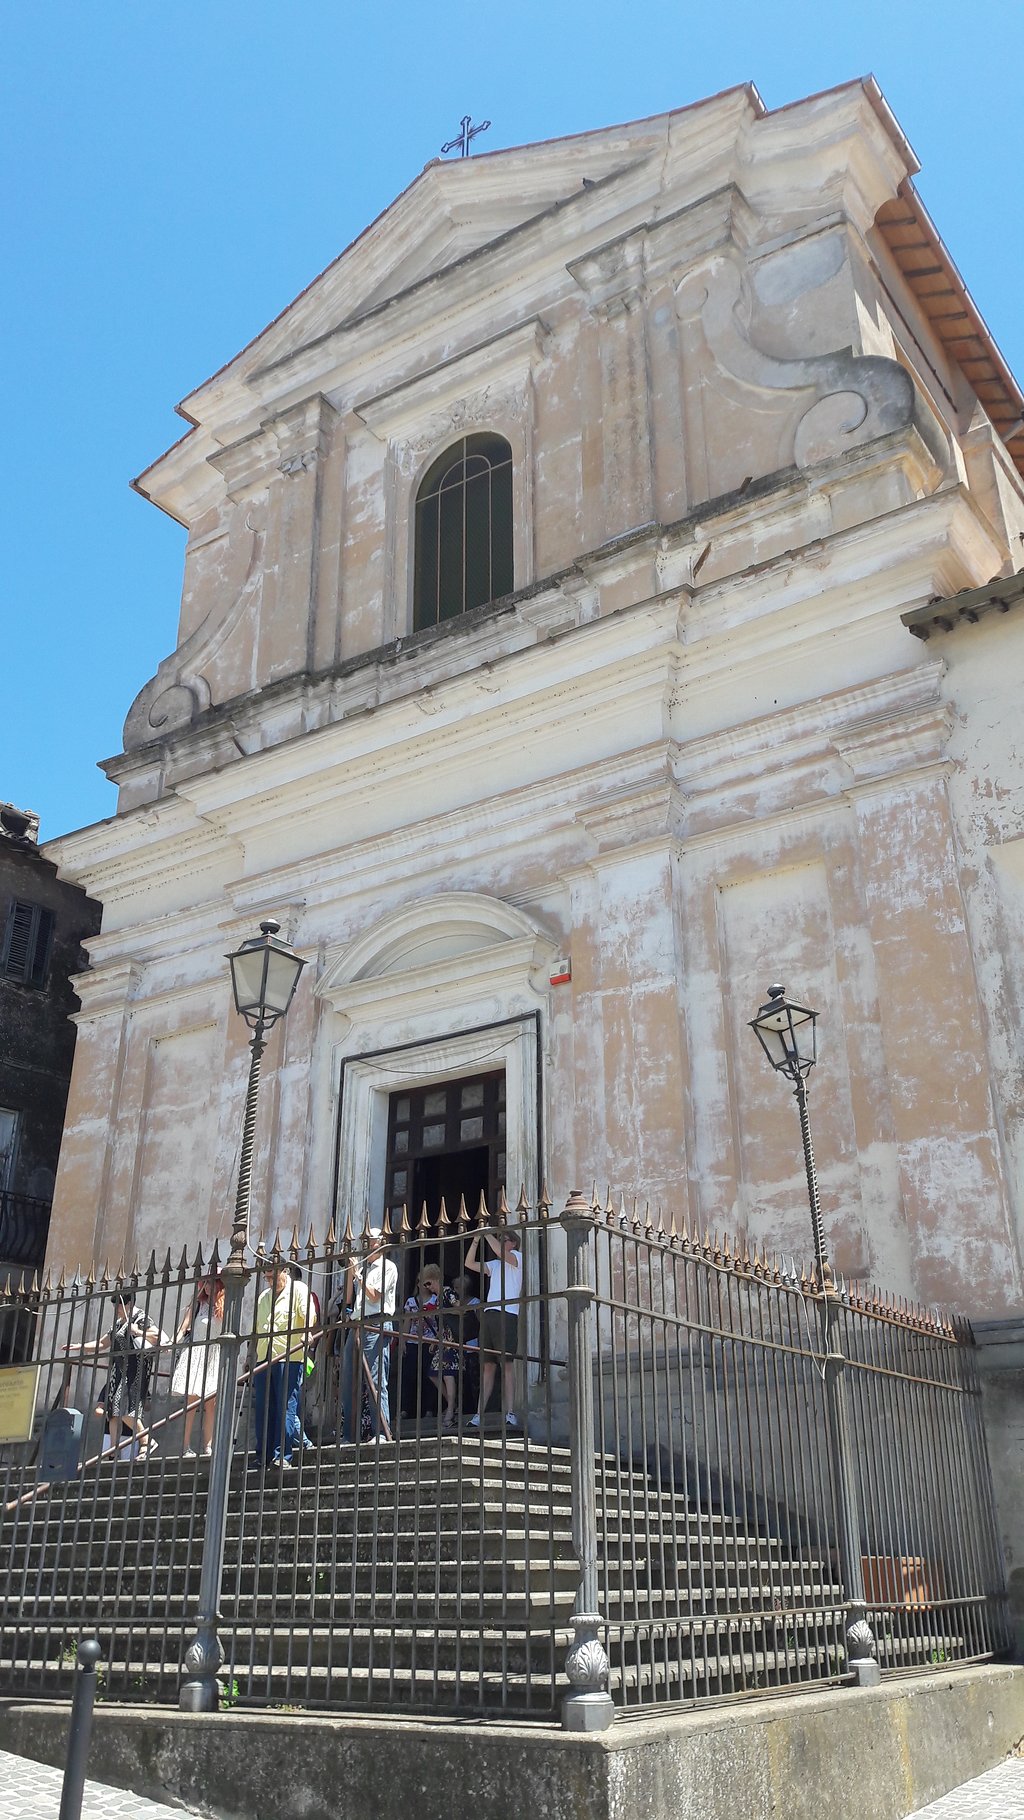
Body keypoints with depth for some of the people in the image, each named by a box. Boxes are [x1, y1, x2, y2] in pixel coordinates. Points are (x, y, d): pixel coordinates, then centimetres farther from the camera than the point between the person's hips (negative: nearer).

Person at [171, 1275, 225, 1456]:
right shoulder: (197, 1305, 5)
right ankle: (186, 1447, -6)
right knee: (191, 1402, -7)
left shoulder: (225, 1308, 6)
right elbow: (183, 1329, 0)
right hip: (194, 1353, -1)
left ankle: (208, 1447, 5)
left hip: (215, 1356, 1)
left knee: (210, 1405, 1)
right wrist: (173, 1345, -14)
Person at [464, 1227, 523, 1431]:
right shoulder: (495, 1265, 28)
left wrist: (488, 1234, -4)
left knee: (507, 1363, -13)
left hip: (507, 1315, -7)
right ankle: (479, 1415, -1)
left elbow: (501, 1253, -12)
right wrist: (476, 1240, 11)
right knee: (487, 1366, 3)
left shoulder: (518, 1257, 9)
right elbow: (470, 1263, 20)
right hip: (489, 1314, 7)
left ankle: (509, 1414, -17)